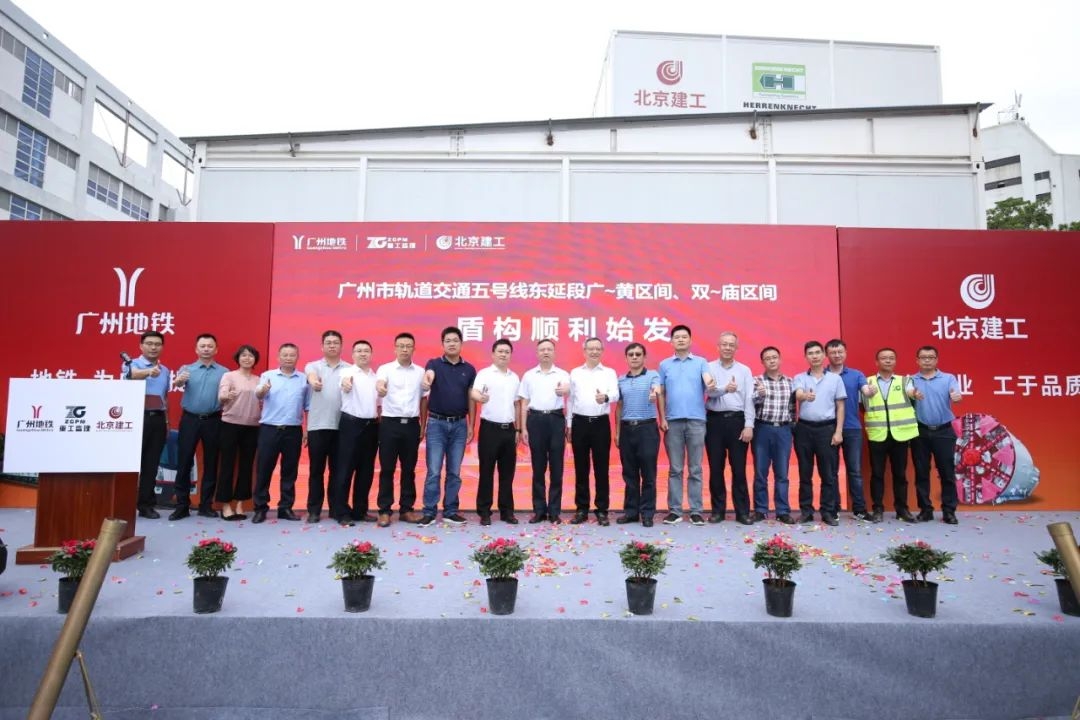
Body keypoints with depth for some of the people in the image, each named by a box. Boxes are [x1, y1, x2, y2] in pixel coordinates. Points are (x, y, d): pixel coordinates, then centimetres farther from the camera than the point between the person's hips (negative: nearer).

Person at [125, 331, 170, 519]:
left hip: (158, 419, 5)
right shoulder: (132, 364, -1)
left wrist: (167, 421, 17)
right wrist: (150, 372, -48)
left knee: (152, 463, 7)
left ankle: (146, 504, 14)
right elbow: (133, 374, -26)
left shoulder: (165, 371, 16)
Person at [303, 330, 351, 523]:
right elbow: (311, 376, -18)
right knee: (316, 470, 4)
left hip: (341, 426, 1)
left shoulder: (349, 369, 12)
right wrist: (314, 381, -42)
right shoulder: (313, 366, 5)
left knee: (337, 469, 6)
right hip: (317, 426, 0)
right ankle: (314, 510, 12)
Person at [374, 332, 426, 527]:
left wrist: (423, 427, 10)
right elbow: (379, 384, -24)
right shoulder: (385, 369, -1)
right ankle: (384, 511, 9)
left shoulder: (421, 372, 8)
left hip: (412, 424, 3)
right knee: (387, 469, 2)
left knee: (409, 469, 8)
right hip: (390, 423, -2)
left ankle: (406, 509, 18)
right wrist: (380, 388, -49)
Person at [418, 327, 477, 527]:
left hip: (460, 424, 2)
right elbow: (429, 375, -26)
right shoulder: (434, 364, -1)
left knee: (454, 472, 8)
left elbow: (471, 399, 8)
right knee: (433, 471, -1)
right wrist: (426, 380, -51)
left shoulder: (469, 369, 7)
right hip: (436, 423, -2)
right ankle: (429, 512, 8)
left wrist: (471, 426, 4)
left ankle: (450, 511, 17)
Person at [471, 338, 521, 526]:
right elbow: (474, 393, -22)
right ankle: (484, 511, 8)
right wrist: (480, 397, -46)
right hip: (490, 428, -5)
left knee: (507, 471, 9)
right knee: (487, 471, 1)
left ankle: (507, 511, 17)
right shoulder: (484, 374, -4)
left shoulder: (514, 377, 14)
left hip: (509, 429, 5)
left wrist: (518, 429, 15)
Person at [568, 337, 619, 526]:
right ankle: (582, 509, 14)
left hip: (601, 423, -1)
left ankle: (602, 510, 9)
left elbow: (616, 395, -12)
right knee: (581, 468, 5)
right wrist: (568, 424, 7)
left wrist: (606, 397, -35)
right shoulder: (575, 373, 11)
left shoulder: (609, 373, 5)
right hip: (580, 423, 2)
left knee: (601, 468, 1)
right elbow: (570, 399, 12)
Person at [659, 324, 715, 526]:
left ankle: (696, 511, 9)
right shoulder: (664, 365, 9)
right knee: (675, 469, 5)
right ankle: (674, 510, 10)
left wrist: (712, 385, -35)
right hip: (673, 421, 1)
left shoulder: (701, 362, 6)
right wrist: (662, 418, 0)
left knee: (695, 469, 4)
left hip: (696, 420, -1)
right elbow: (661, 394, 9)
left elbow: (708, 381, -12)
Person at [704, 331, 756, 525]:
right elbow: (710, 391, -11)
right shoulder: (709, 368, 5)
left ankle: (742, 512, 11)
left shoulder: (744, 370, 8)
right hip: (715, 420, 0)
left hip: (737, 420, 0)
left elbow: (749, 399, 2)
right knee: (716, 468, 5)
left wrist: (749, 426, -6)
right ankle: (718, 510, 15)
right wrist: (725, 389, -32)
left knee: (739, 468, 3)